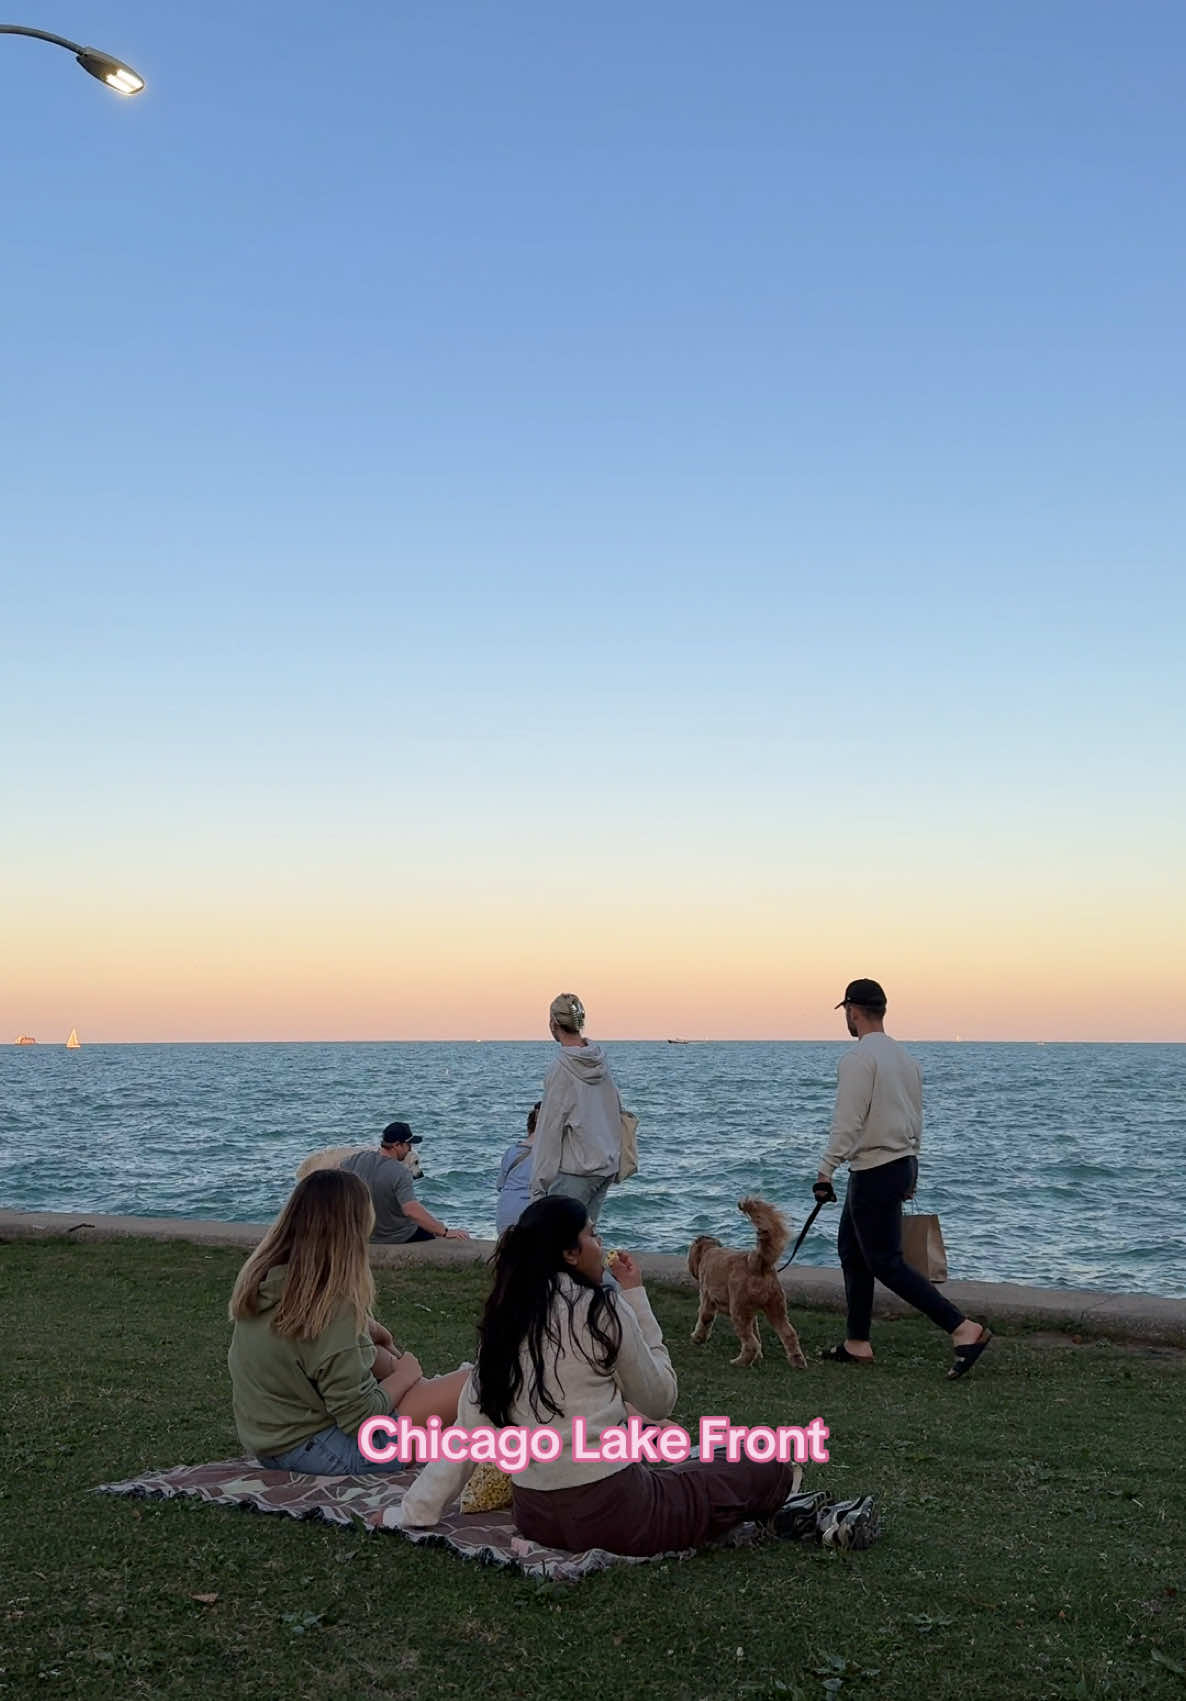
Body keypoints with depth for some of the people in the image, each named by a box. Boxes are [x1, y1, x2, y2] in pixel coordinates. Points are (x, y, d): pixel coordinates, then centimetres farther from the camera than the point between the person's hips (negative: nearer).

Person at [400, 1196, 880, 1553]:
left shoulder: (502, 1323, 4)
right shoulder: (602, 1310, -13)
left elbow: (468, 1431, 1)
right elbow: (660, 1399, -1)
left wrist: (415, 1511, 8)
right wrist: (636, 1296, 1)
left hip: (533, 1516, 7)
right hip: (608, 1513, -7)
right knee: (770, 1467, 11)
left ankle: (775, 1508, 31)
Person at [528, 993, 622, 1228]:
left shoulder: (561, 1069, -14)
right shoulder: (602, 1063, 7)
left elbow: (550, 1129, -13)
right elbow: (618, 1114, 15)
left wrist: (538, 1184, -8)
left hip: (574, 1171, -8)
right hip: (607, 1167, 8)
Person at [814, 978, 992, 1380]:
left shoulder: (858, 1059, -17)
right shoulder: (904, 1056, 13)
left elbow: (847, 1124, -22)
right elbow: (916, 1120, 18)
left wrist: (825, 1173, -17)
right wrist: (909, 1175, 24)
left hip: (874, 1172, -10)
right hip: (902, 1164, 10)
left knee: (886, 1263, -5)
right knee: (851, 1249, 18)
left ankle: (964, 1329, -10)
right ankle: (857, 1344, 21)